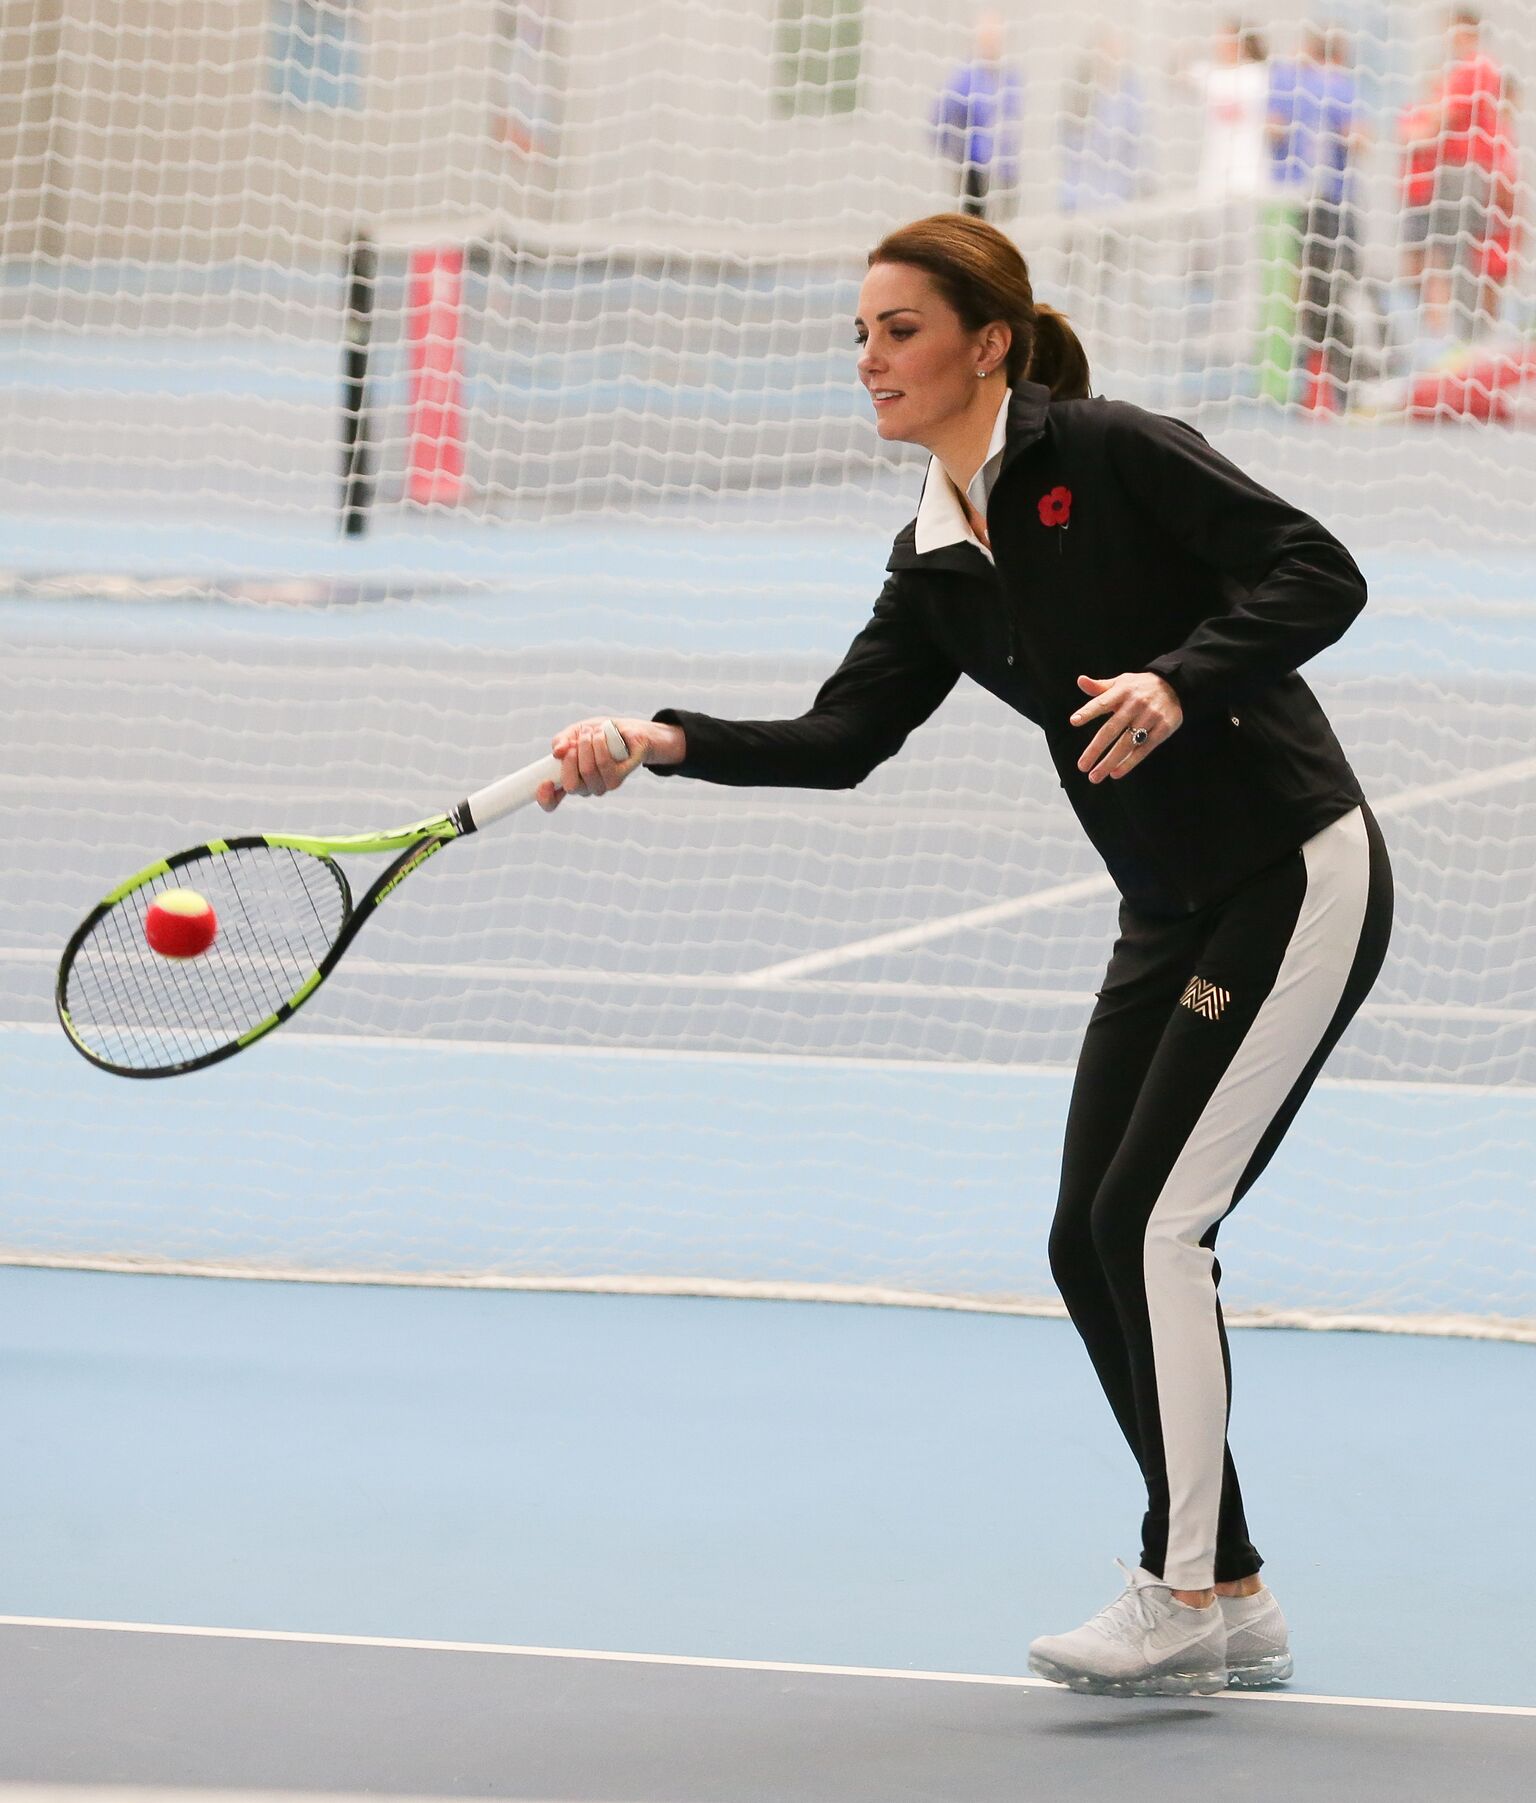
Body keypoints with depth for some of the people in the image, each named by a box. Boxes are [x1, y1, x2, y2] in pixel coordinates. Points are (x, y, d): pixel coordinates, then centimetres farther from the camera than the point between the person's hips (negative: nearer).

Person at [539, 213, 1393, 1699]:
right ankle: (1228, 1600, 14)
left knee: (1148, 1219, -12)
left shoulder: (1109, 456, -14)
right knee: (1091, 1245, 5)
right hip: (1170, 918, 9)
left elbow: (1319, 574, -18)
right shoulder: (935, 567, 9)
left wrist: (1178, 680, -32)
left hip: (1297, 881, -9)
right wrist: (665, 744, -13)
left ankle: (1185, 1593, -4)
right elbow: (841, 737, -1)